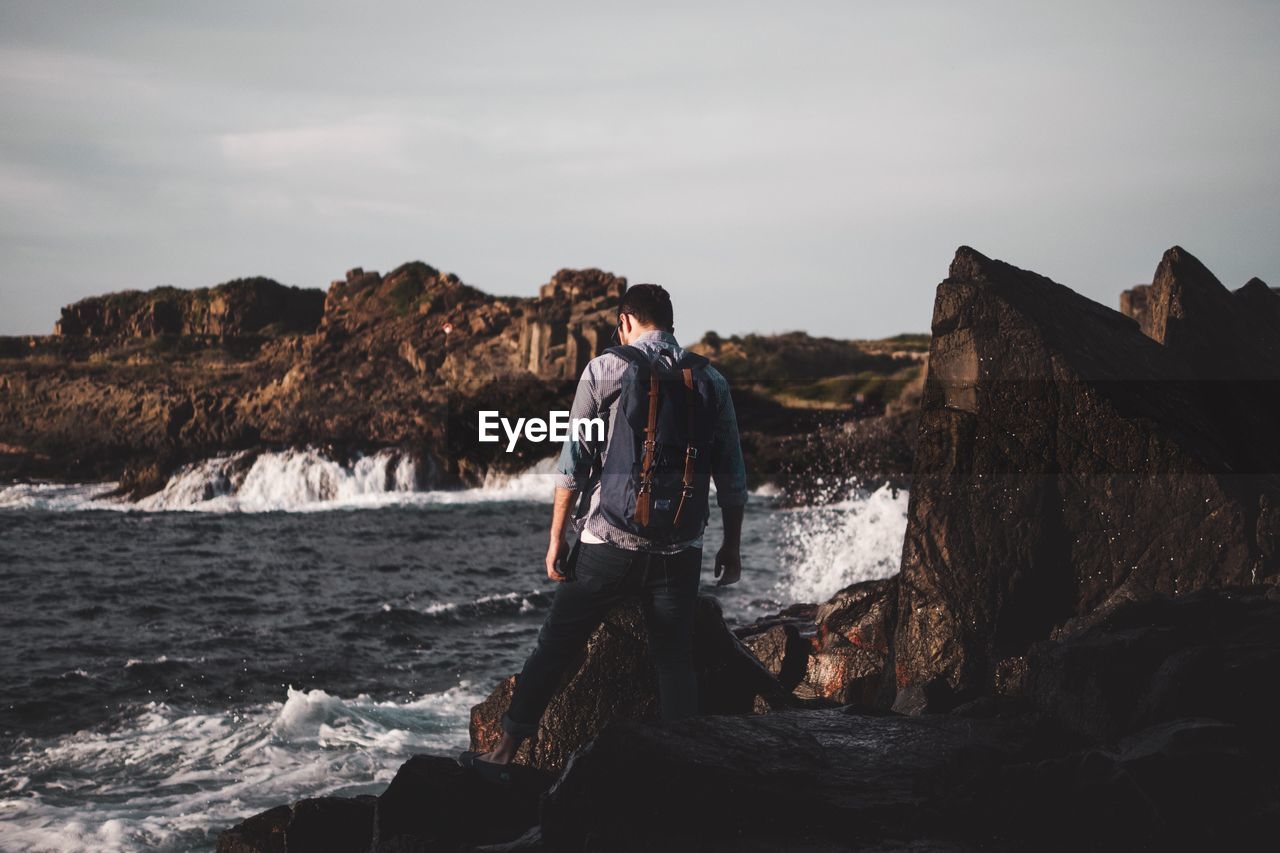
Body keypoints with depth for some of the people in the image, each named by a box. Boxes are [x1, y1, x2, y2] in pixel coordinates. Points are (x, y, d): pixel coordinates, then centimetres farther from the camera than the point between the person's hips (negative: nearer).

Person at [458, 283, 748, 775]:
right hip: (680, 550, 2)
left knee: (555, 647, 8)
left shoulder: (603, 371, -2)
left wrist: (556, 538, 3)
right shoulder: (710, 381, 5)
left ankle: (505, 751, 13)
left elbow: (573, 463, -3)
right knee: (674, 660, 10)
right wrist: (732, 545, 17)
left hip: (609, 543, -2)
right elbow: (731, 476, 7)